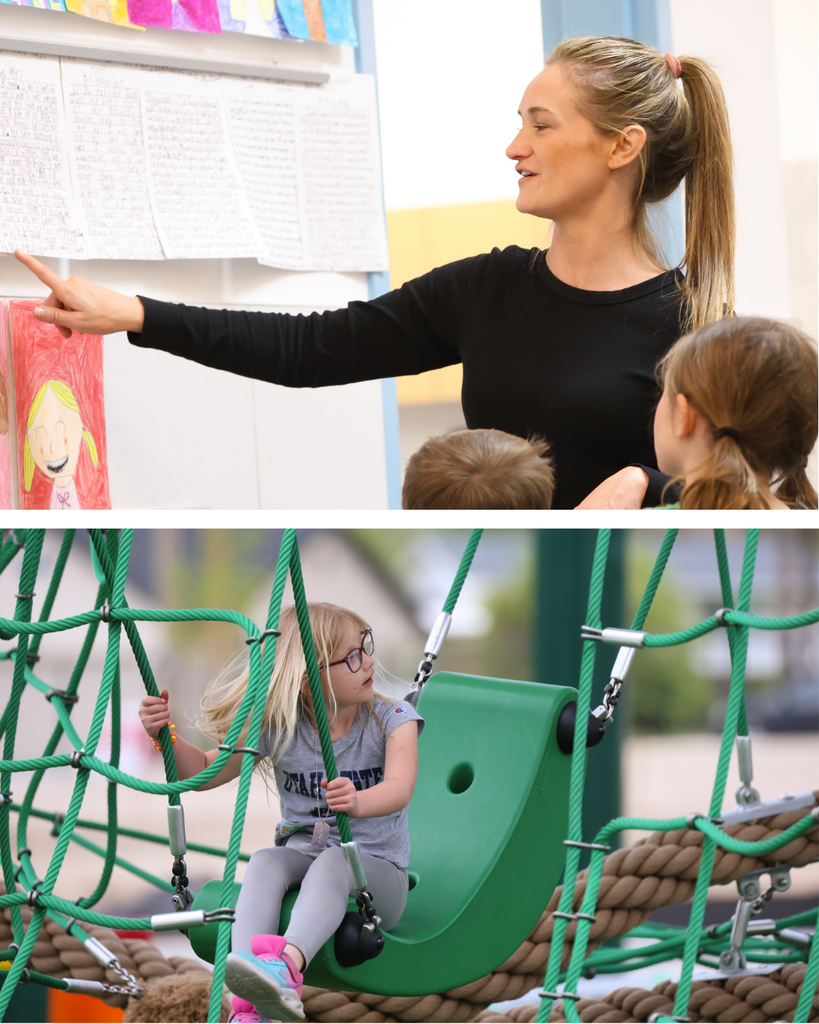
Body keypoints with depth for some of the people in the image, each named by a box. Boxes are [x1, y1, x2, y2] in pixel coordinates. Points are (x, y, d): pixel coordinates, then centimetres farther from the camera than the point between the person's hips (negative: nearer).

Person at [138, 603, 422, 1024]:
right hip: (302, 855, 2)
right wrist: (166, 735, -12)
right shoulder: (278, 728, 0)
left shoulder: (391, 719, -5)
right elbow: (203, 772, 8)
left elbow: (400, 788, -25)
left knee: (334, 860, -35)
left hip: (376, 870, -2)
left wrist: (358, 802, -48)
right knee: (266, 861, -30)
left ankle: (288, 962, -61)